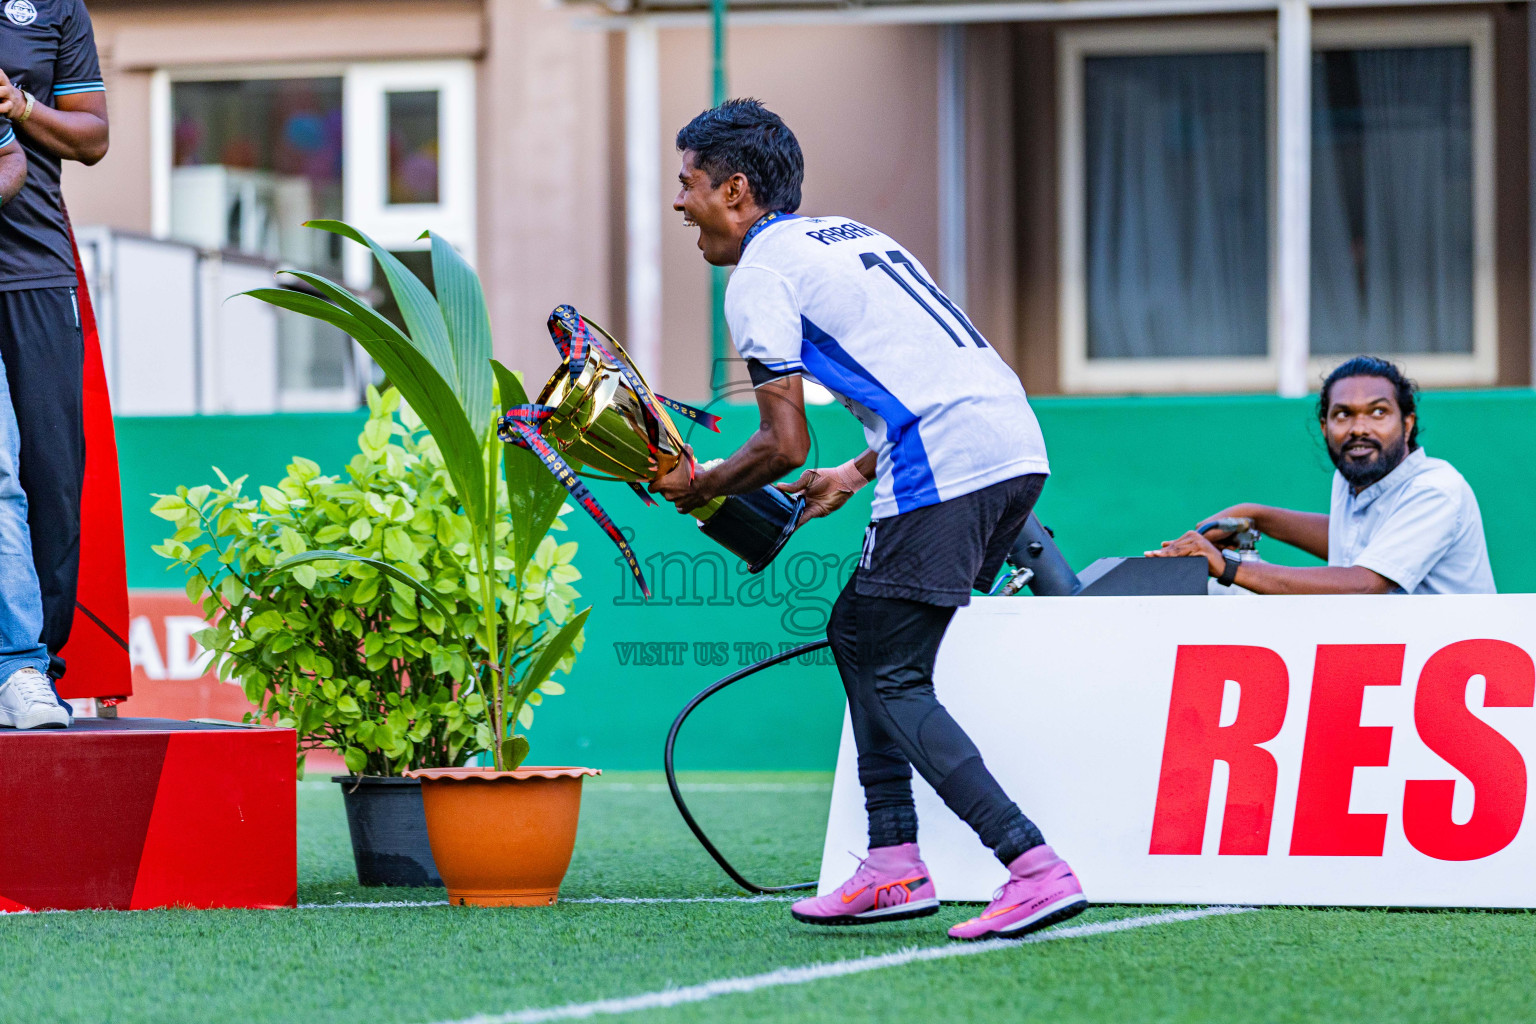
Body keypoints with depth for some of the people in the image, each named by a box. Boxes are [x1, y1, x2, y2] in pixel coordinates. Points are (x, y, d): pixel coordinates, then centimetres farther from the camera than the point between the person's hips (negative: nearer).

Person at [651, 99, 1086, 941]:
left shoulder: (761, 275, 0)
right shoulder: (850, 237, 27)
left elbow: (785, 444, -5)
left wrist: (697, 488, 12)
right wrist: (854, 477, 31)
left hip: (946, 465, -9)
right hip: (1015, 440, 9)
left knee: (891, 680, -4)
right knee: (858, 633, 20)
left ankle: (1033, 866, -17)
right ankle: (894, 864, 16)